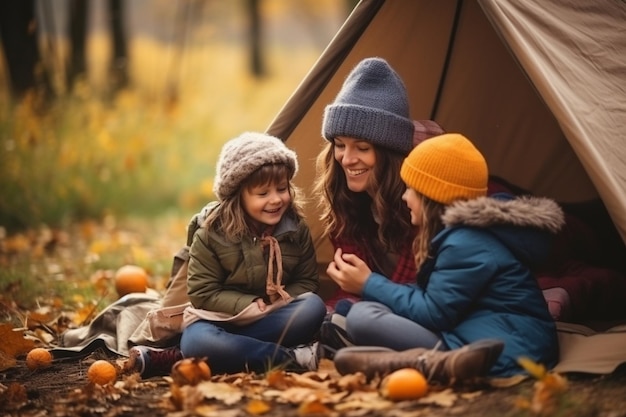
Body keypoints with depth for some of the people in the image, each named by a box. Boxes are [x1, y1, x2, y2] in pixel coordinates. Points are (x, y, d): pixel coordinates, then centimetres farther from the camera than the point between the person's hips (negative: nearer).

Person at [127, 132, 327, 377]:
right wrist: (251, 305, -22)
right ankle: (292, 358, -33)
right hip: (221, 319, -3)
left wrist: (282, 301, -19)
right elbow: (202, 292, -8)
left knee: (314, 307, -30)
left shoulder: (296, 229, 1)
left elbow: (308, 282, 3)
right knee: (195, 341, -37)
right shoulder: (212, 233, -7)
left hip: (276, 320, 3)